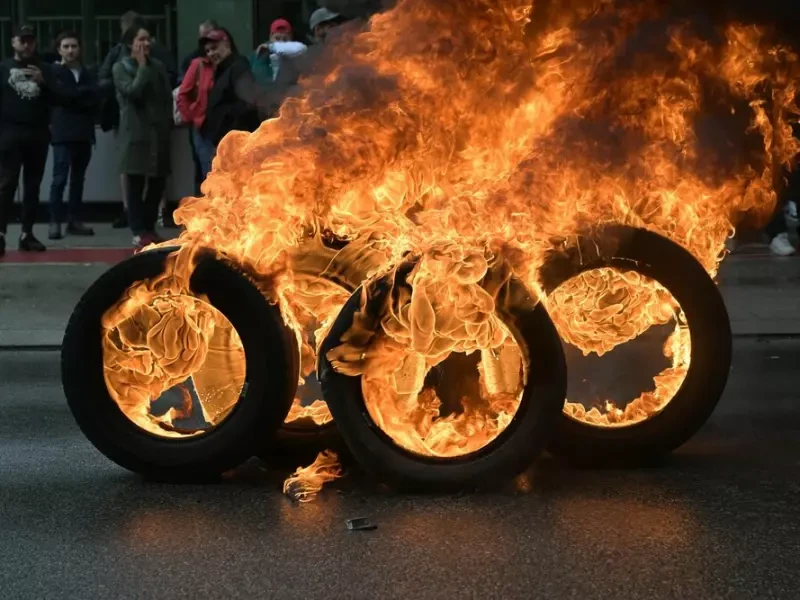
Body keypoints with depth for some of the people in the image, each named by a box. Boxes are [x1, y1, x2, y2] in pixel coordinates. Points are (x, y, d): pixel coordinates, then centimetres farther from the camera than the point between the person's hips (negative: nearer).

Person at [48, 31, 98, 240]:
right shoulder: (54, 72, 3)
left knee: (78, 180, 8)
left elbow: (94, 99, 2)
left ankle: (74, 221, 13)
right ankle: (55, 222, -5)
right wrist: (85, 93, -7)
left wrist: (75, 96, -10)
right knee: (60, 179, -7)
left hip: (84, 133, 4)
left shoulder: (87, 74, 15)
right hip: (63, 133, -4)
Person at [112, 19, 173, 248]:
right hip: (135, 132, -5)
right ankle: (139, 232, 0)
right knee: (135, 183, -3)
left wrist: (167, 123, 3)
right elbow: (132, 91, -18)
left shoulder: (158, 65, 13)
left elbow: (167, 97, 12)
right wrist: (142, 66, -9)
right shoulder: (121, 67, -1)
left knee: (157, 181, 6)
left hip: (158, 132, 5)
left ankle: (149, 228, 17)